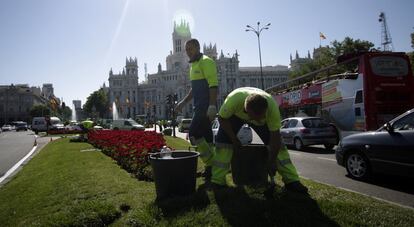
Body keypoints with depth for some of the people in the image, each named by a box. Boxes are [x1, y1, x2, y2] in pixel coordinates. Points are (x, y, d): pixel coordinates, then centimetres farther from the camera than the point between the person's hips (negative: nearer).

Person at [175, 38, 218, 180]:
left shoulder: (206, 62, -8)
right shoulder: (194, 65, 21)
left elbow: (213, 85, -18)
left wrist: (212, 106, -26)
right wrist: (183, 102, 24)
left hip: (206, 107, -10)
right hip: (199, 107, 10)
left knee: (194, 134, -14)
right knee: (205, 136, 10)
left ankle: (211, 164, -5)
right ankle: (211, 165, 18)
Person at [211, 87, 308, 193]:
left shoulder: (272, 106, -39)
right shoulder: (234, 99, -43)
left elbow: (275, 137, -29)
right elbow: (222, 118, -24)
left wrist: (271, 161, -24)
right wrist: (234, 139, -23)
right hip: (235, 115, 0)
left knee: (277, 142, -13)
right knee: (223, 140, -20)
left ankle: (292, 180, -6)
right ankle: (217, 181, -12)